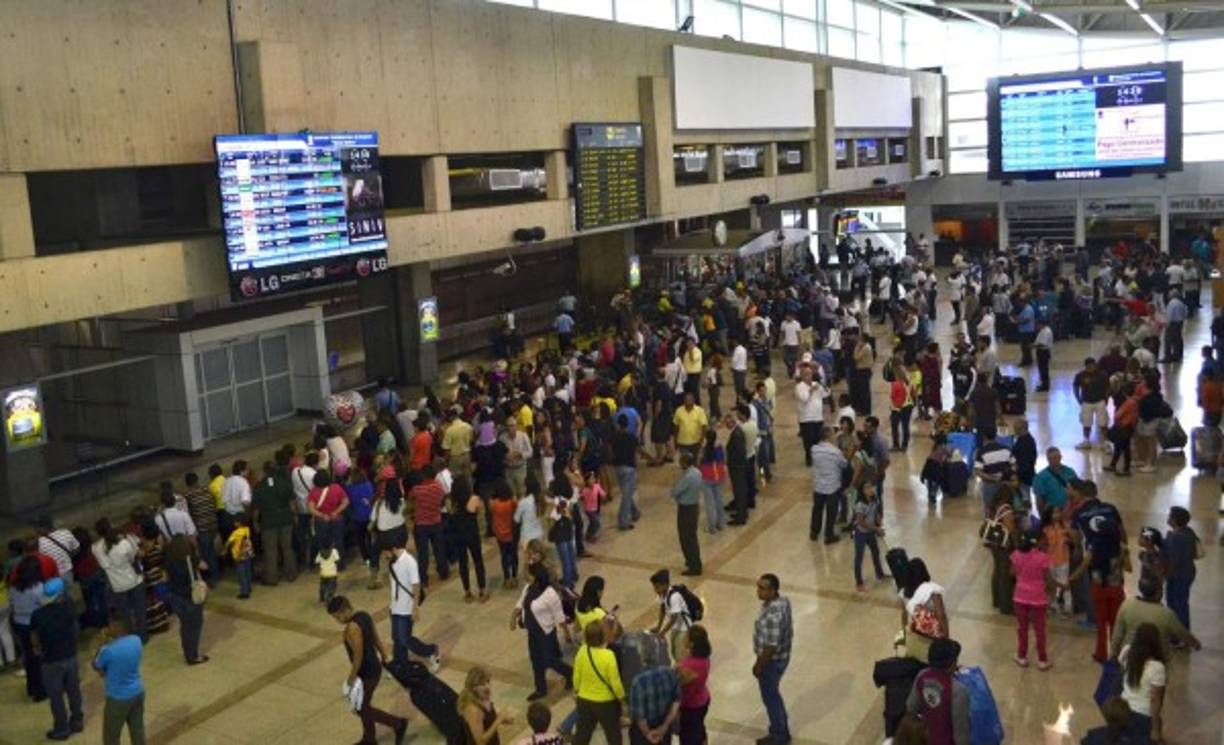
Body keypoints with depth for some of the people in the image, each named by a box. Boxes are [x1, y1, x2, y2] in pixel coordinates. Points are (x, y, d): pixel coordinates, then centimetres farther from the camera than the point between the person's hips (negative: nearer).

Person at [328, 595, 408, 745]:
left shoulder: (352, 628, -28)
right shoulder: (364, 615, 0)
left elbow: (358, 656, -26)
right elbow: (377, 639, 9)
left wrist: (351, 678, -15)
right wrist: (386, 659, 18)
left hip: (367, 673, -9)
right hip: (374, 668, 10)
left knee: (362, 709, 8)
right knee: (364, 705, 22)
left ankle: (398, 723, 12)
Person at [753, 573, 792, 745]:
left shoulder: (773, 614, -34)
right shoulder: (783, 601, -5)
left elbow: (771, 646, -28)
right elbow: (788, 631, 9)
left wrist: (759, 665, -15)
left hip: (773, 660, -9)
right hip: (782, 656, 9)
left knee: (770, 697, 11)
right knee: (773, 694, 25)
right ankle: (782, 730, 41)